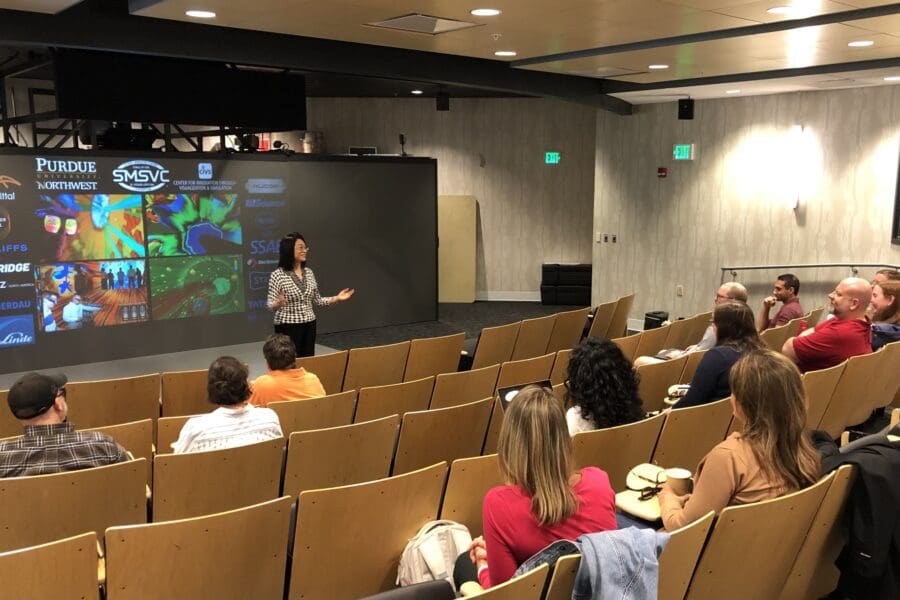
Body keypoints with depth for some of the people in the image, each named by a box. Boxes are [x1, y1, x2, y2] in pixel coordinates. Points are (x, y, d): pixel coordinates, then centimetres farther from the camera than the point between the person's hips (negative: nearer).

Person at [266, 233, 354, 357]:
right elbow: (270, 305, -10)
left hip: (309, 325, 5)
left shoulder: (309, 272, 7)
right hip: (288, 327, -5)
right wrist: (278, 303, -32)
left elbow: (317, 300, 13)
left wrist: (337, 298, 3)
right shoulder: (277, 275, -9)